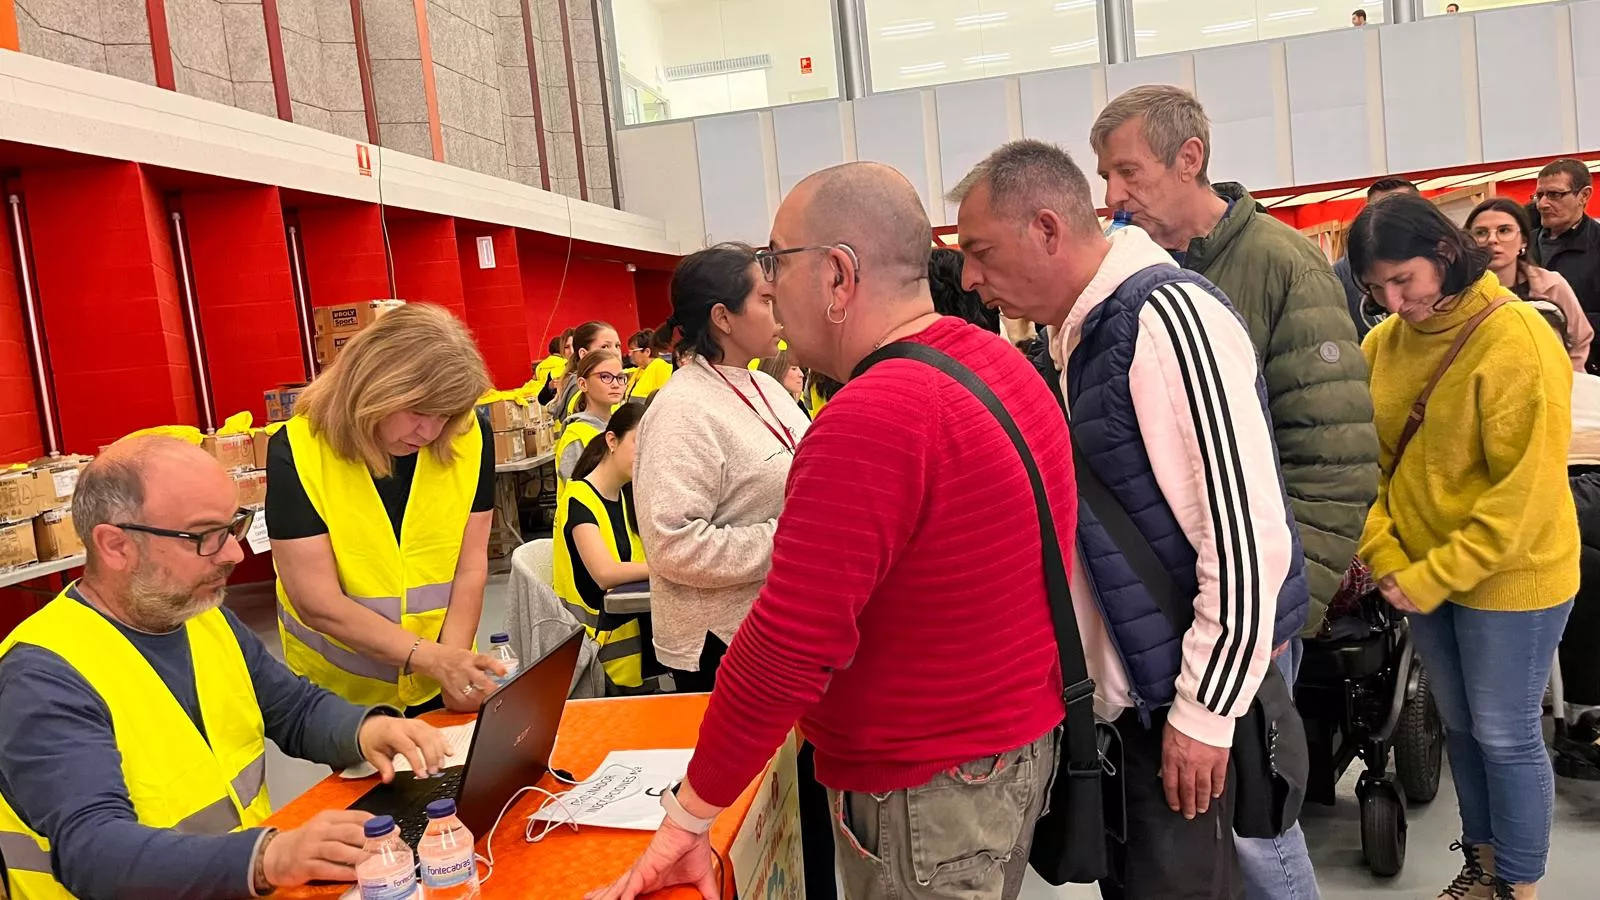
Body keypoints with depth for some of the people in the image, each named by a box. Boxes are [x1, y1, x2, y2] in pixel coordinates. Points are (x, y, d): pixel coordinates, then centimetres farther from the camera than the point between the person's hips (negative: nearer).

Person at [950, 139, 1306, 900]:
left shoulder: (1166, 318, -20)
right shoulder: (1084, 331, 9)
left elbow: (1243, 535, -22)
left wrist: (1204, 710, -19)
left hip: (1192, 691, -8)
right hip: (1130, 681, 9)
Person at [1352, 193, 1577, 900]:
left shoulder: (1517, 341, -18)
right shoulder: (1382, 344, -1)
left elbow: (1526, 490, -20)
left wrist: (1435, 577, -19)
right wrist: (1387, 560, -8)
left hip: (1506, 577, -6)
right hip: (1420, 575, 6)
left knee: (1505, 736, 6)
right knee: (1459, 725, 18)